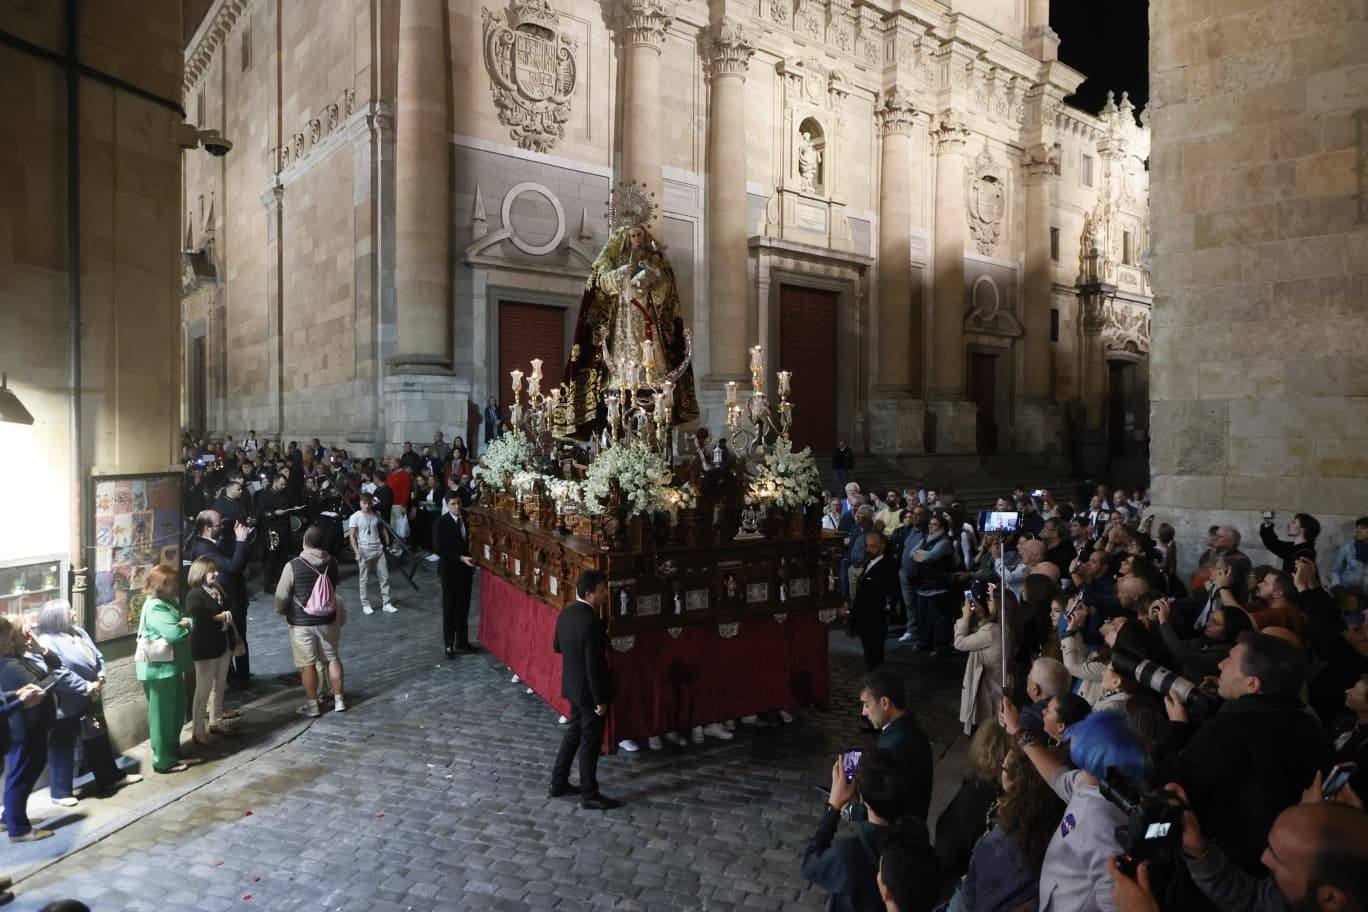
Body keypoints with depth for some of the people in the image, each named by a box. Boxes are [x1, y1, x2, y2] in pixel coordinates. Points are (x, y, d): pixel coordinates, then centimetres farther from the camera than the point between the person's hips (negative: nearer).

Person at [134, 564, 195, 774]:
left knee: (177, 708, 20)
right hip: (160, 668, -10)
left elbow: (180, 623, 9)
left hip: (171, 665, 10)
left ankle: (173, 749, 35)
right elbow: (174, 633, -29)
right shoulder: (156, 608, -21)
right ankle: (163, 761, 13)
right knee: (163, 714, 2)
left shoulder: (167, 603, 9)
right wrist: (188, 623, -10)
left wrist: (184, 623, -13)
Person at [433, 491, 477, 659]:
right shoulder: (441, 523, -14)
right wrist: (460, 558, -22)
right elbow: (438, 549, -18)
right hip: (450, 570, -5)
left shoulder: (466, 518, 1)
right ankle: (449, 645, 16)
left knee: (464, 607, 13)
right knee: (449, 608, 6)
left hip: (465, 569, 5)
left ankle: (462, 641, 26)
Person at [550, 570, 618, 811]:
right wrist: (600, 700, -17)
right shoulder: (592, 623, -28)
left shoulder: (566, 614, -1)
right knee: (591, 742, 5)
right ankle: (590, 796, 18)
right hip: (588, 690, -8)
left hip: (572, 685, 9)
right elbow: (594, 666, -25)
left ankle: (558, 783, 33)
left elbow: (557, 647, 14)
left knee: (574, 732, 22)